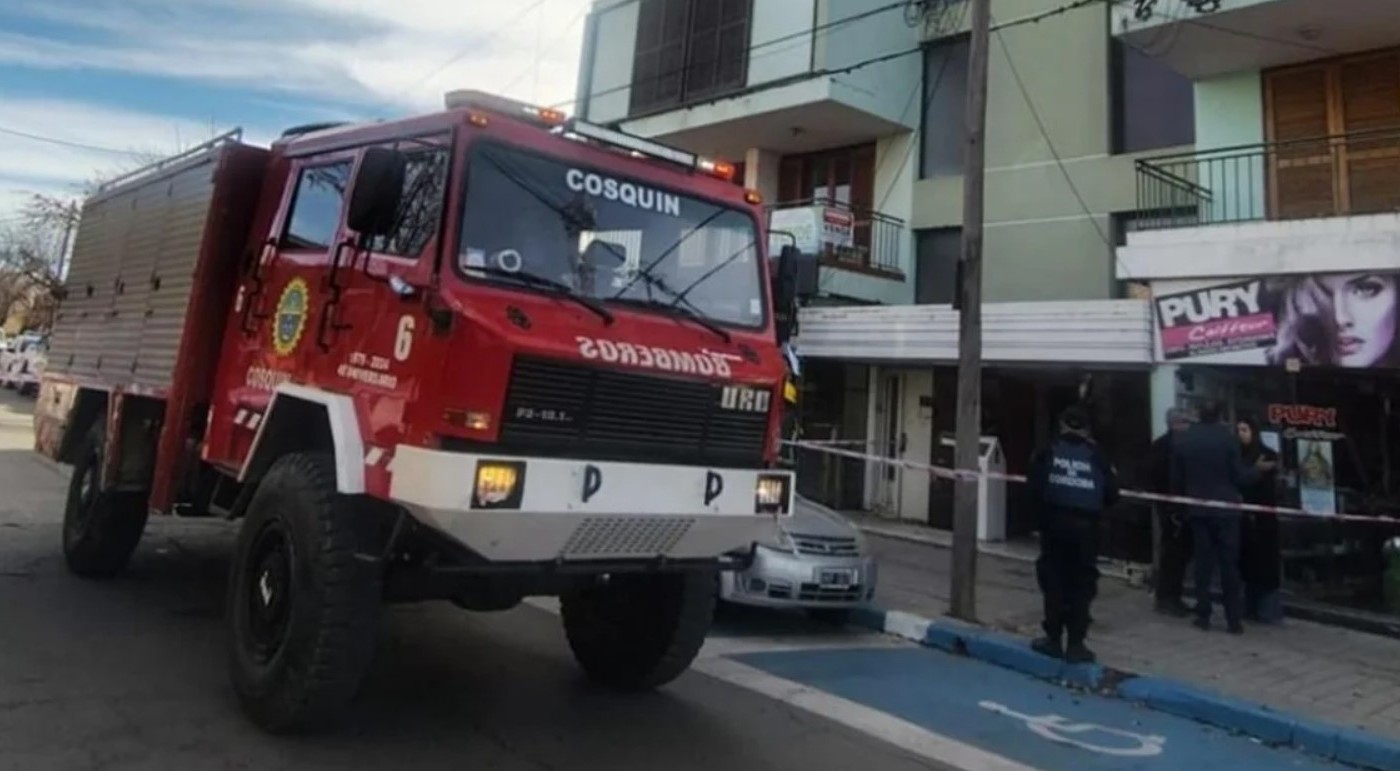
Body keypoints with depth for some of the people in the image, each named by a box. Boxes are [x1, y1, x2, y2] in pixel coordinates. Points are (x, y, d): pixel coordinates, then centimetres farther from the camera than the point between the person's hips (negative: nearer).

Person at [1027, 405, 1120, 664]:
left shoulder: (1048, 452, 0)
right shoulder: (1097, 457, 3)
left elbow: (1034, 488, -7)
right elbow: (1111, 496, 2)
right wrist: (1111, 477, 22)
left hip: (1055, 522, 0)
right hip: (1086, 526, 0)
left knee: (1054, 581, 10)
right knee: (1081, 585, 7)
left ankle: (1054, 639, 14)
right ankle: (1076, 644, 7)